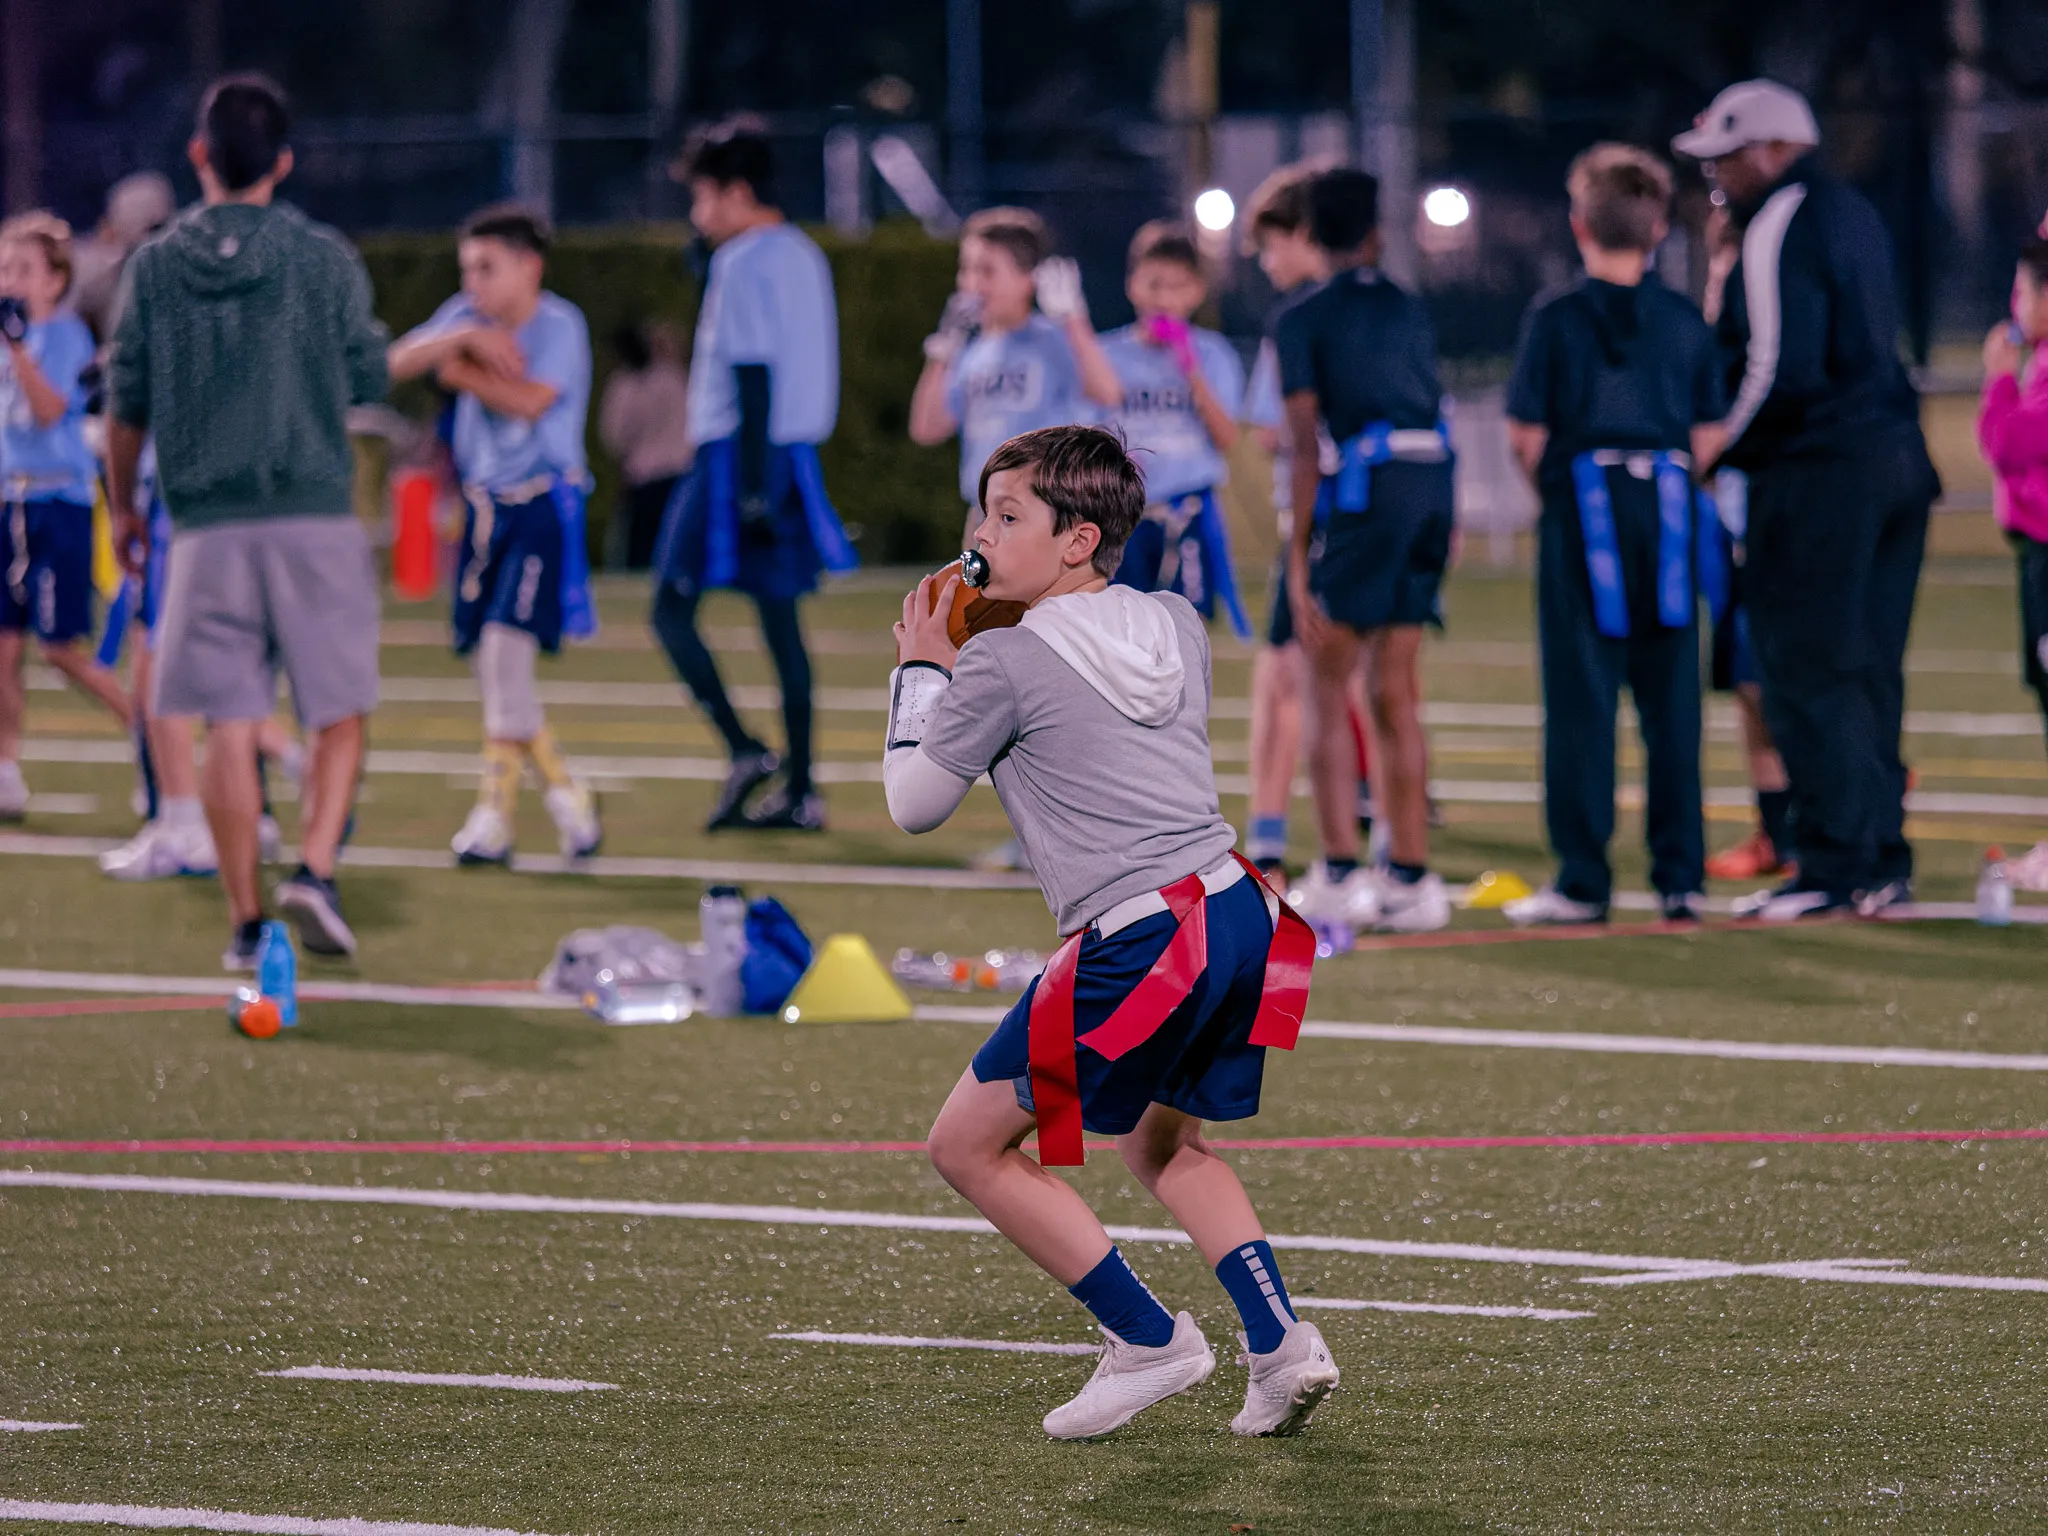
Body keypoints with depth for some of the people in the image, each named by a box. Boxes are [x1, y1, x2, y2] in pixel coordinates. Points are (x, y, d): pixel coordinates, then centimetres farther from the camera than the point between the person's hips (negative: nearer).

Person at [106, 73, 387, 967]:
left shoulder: (153, 267, 2)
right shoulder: (325, 259, -2)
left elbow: (126, 403, 7)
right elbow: (368, 380, 7)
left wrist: (121, 505, 21)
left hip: (207, 529, 1)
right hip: (316, 517, -1)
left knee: (228, 729, 3)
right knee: (338, 715, 8)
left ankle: (246, 920, 3)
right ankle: (314, 868, -12)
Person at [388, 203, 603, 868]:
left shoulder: (559, 325, -10)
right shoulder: (467, 317, 7)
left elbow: (528, 401, -23)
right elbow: (398, 362, -4)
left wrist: (460, 370, -9)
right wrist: (464, 339, -18)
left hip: (542, 507, -7)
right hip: (483, 506, 7)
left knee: (506, 643, -16)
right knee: (486, 658, 6)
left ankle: (493, 813, -9)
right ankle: (563, 792, 21)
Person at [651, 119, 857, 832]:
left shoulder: (741, 264, -12)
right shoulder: (804, 257, 15)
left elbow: (751, 376, -17)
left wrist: (750, 491, -19)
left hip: (740, 455, -8)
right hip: (795, 453, 8)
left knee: (672, 611, -1)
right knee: (780, 619, 8)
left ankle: (745, 751, -13)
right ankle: (799, 790, 6)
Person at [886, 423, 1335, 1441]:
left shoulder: (1004, 665, -7)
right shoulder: (1175, 623, 13)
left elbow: (913, 805, 5)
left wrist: (921, 671, 18)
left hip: (1140, 946, -8)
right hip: (1242, 915, 8)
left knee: (969, 1145, 8)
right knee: (1159, 1140, 30)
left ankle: (1147, 1341, 8)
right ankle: (1281, 1342, 15)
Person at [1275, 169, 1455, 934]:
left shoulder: (1303, 321, 0)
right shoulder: (1411, 312, 17)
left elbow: (1306, 446, -6)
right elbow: (1431, 411, 15)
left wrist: (1298, 561, -5)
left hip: (1364, 492, -5)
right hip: (1432, 484, 5)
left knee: (1326, 688, 1)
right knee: (1394, 692, 11)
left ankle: (1340, 872, -8)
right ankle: (1410, 876, 9)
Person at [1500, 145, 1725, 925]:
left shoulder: (1555, 318, -5)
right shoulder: (1685, 321, 3)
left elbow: (1527, 432, -5)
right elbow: (1707, 436, 3)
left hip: (1583, 508, -2)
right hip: (1667, 509, 2)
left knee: (1581, 695, 1)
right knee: (1670, 696, 7)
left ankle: (1583, 881, -1)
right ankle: (1680, 877, 7)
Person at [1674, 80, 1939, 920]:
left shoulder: (1779, 226, -11)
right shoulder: (1855, 215, 17)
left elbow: (1779, 367, -18)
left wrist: (1715, 449, -7)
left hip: (1818, 473, -9)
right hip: (1896, 457, 9)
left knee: (1809, 674, -5)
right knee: (1869, 672, 12)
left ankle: (1836, 865, -7)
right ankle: (1883, 864, 13)